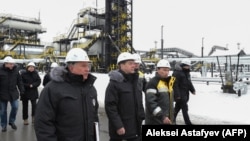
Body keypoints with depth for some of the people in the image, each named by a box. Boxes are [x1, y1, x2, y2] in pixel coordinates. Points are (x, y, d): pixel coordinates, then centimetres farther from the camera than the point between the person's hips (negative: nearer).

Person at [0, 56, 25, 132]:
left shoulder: (15, 70, -2)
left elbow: (19, 81, 5)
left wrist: (21, 90, 1)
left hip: (13, 93, 3)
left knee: (15, 107, 3)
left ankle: (11, 121, 25)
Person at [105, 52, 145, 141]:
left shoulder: (134, 81, 11)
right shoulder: (114, 83, -14)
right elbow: (110, 107, -20)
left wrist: (141, 118, 11)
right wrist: (118, 125, -22)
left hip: (135, 127, 7)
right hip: (120, 127, -7)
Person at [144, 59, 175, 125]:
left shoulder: (168, 82, 13)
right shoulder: (153, 83, -15)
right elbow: (151, 102, -23)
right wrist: (162, 116, -26)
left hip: (166, 120, 9)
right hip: (155, 121, -9)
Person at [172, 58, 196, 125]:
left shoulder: (186, 72, 13)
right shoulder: (177, 72, -17)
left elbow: (189, 82, 22)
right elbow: (175, 84, -20)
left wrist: (192, 90, 9)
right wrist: (177, 94, -22)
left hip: (185, 94, 9)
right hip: (180, 94, -9)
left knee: (177, 107, 17)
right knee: (184, 108, -7)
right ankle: (188, 122, 0)